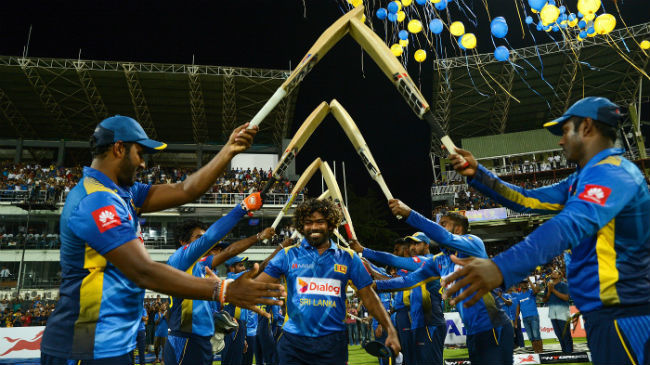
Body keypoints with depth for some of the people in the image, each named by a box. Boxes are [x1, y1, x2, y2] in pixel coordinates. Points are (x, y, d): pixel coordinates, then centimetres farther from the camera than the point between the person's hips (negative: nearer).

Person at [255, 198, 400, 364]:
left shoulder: (348, 257, 5)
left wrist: (391, 331, -2)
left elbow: (369, 297, 5)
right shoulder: (288, 255, 3)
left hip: (333, 342, 0)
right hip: (293, 340, 0)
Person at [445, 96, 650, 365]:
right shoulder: (582, 180, 16)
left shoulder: (611, 172, -17)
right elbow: (527, 200, 19)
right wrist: (477, 174, 8)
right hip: (604, 315, 10)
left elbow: (572, 225, -34)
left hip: (620, 318, -10)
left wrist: (502, 268, -47)